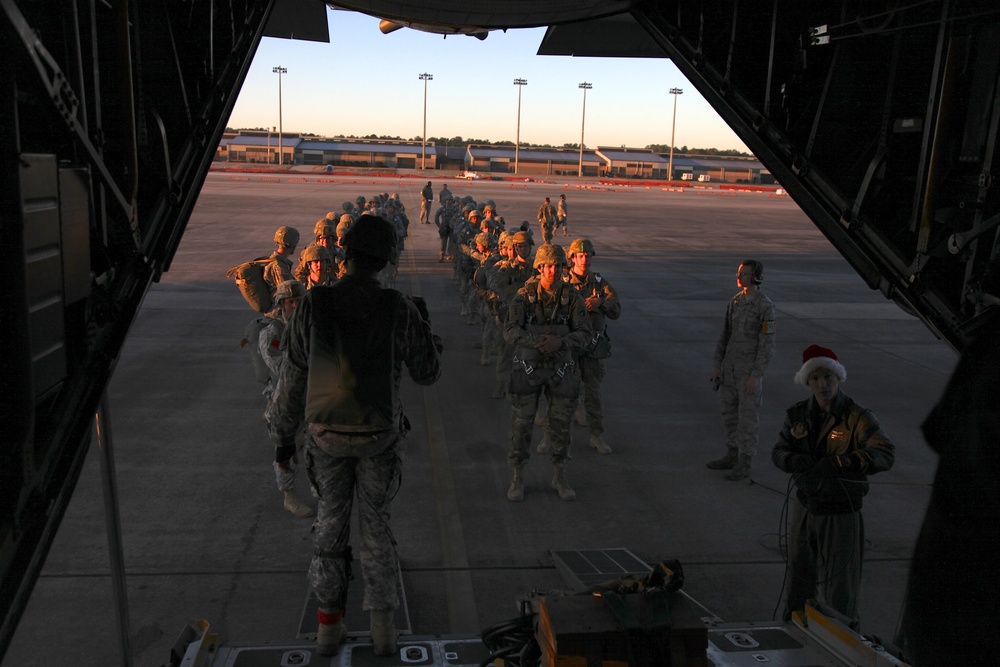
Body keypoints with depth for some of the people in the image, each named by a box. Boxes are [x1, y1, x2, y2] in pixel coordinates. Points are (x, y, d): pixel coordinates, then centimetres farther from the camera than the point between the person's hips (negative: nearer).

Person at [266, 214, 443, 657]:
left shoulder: (312, 305, -12)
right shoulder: (400, 310, -14)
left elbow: (292, 379, -6)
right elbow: (428, 373, -3)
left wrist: (282, 433, 9)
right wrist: (424, 324, 13)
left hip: (326, 434, 1)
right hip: (378, 436, 0)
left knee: (331, 522, 18)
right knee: (376, 525, 16)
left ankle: (329, 625, 26)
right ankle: (383, 628, 22)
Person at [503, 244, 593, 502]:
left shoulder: (572, 297, -7)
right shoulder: (525, 296, -10)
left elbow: (585, 333, -11)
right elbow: (511, 331, -17)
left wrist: (560, 342, -30)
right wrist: (536, 342, -35)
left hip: (561, 369, 1)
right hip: (528, 367, -1)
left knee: (560, 425, 9)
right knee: (521, 425, 3)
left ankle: (559, 477, 29)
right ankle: (517, 479, 20)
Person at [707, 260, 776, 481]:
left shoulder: (766, 306, -18)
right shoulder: (736, 301, 6)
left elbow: (767, 344, -17)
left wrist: (755, 376, -19)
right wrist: (717, 365, 9)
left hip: (751, 368, -7)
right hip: (731, 365, 7)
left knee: (747, 416, 1)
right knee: (730, 412, 14)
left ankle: (743, 464, 12)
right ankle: (732, 456, 28)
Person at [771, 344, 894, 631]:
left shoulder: (856, 417, -16)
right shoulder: (797, 414, -1)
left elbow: (885, 453, -27)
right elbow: (778, 450, 2)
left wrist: (843, 462, -41)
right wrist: (793, 460, -21)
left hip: (840, 513, -5)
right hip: (804, 506, 5)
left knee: (839, 581, 4)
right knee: (799, 571, 20)